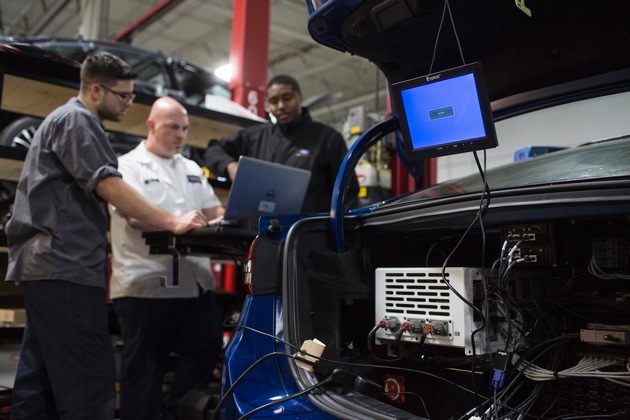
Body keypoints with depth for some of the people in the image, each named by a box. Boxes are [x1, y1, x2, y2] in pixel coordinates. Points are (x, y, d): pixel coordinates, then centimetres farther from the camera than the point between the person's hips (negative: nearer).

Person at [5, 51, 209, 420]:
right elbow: (109, 187, -18)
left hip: (48, 265, 11)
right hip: (66, 267, -11)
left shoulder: (67, 120, 26)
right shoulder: (76, 120, -7)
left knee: (41, 379, 12)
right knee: (90, 384, -12)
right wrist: (172, 223, -16)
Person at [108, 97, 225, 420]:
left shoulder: (192, 169, 20)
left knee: (206, 351, 8)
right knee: (144, 369, 4)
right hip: (147, 285, -6)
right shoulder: (128, 165, -1)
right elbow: (134, 217, -16)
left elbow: (215, 211, 16)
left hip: (195, 283, 6)